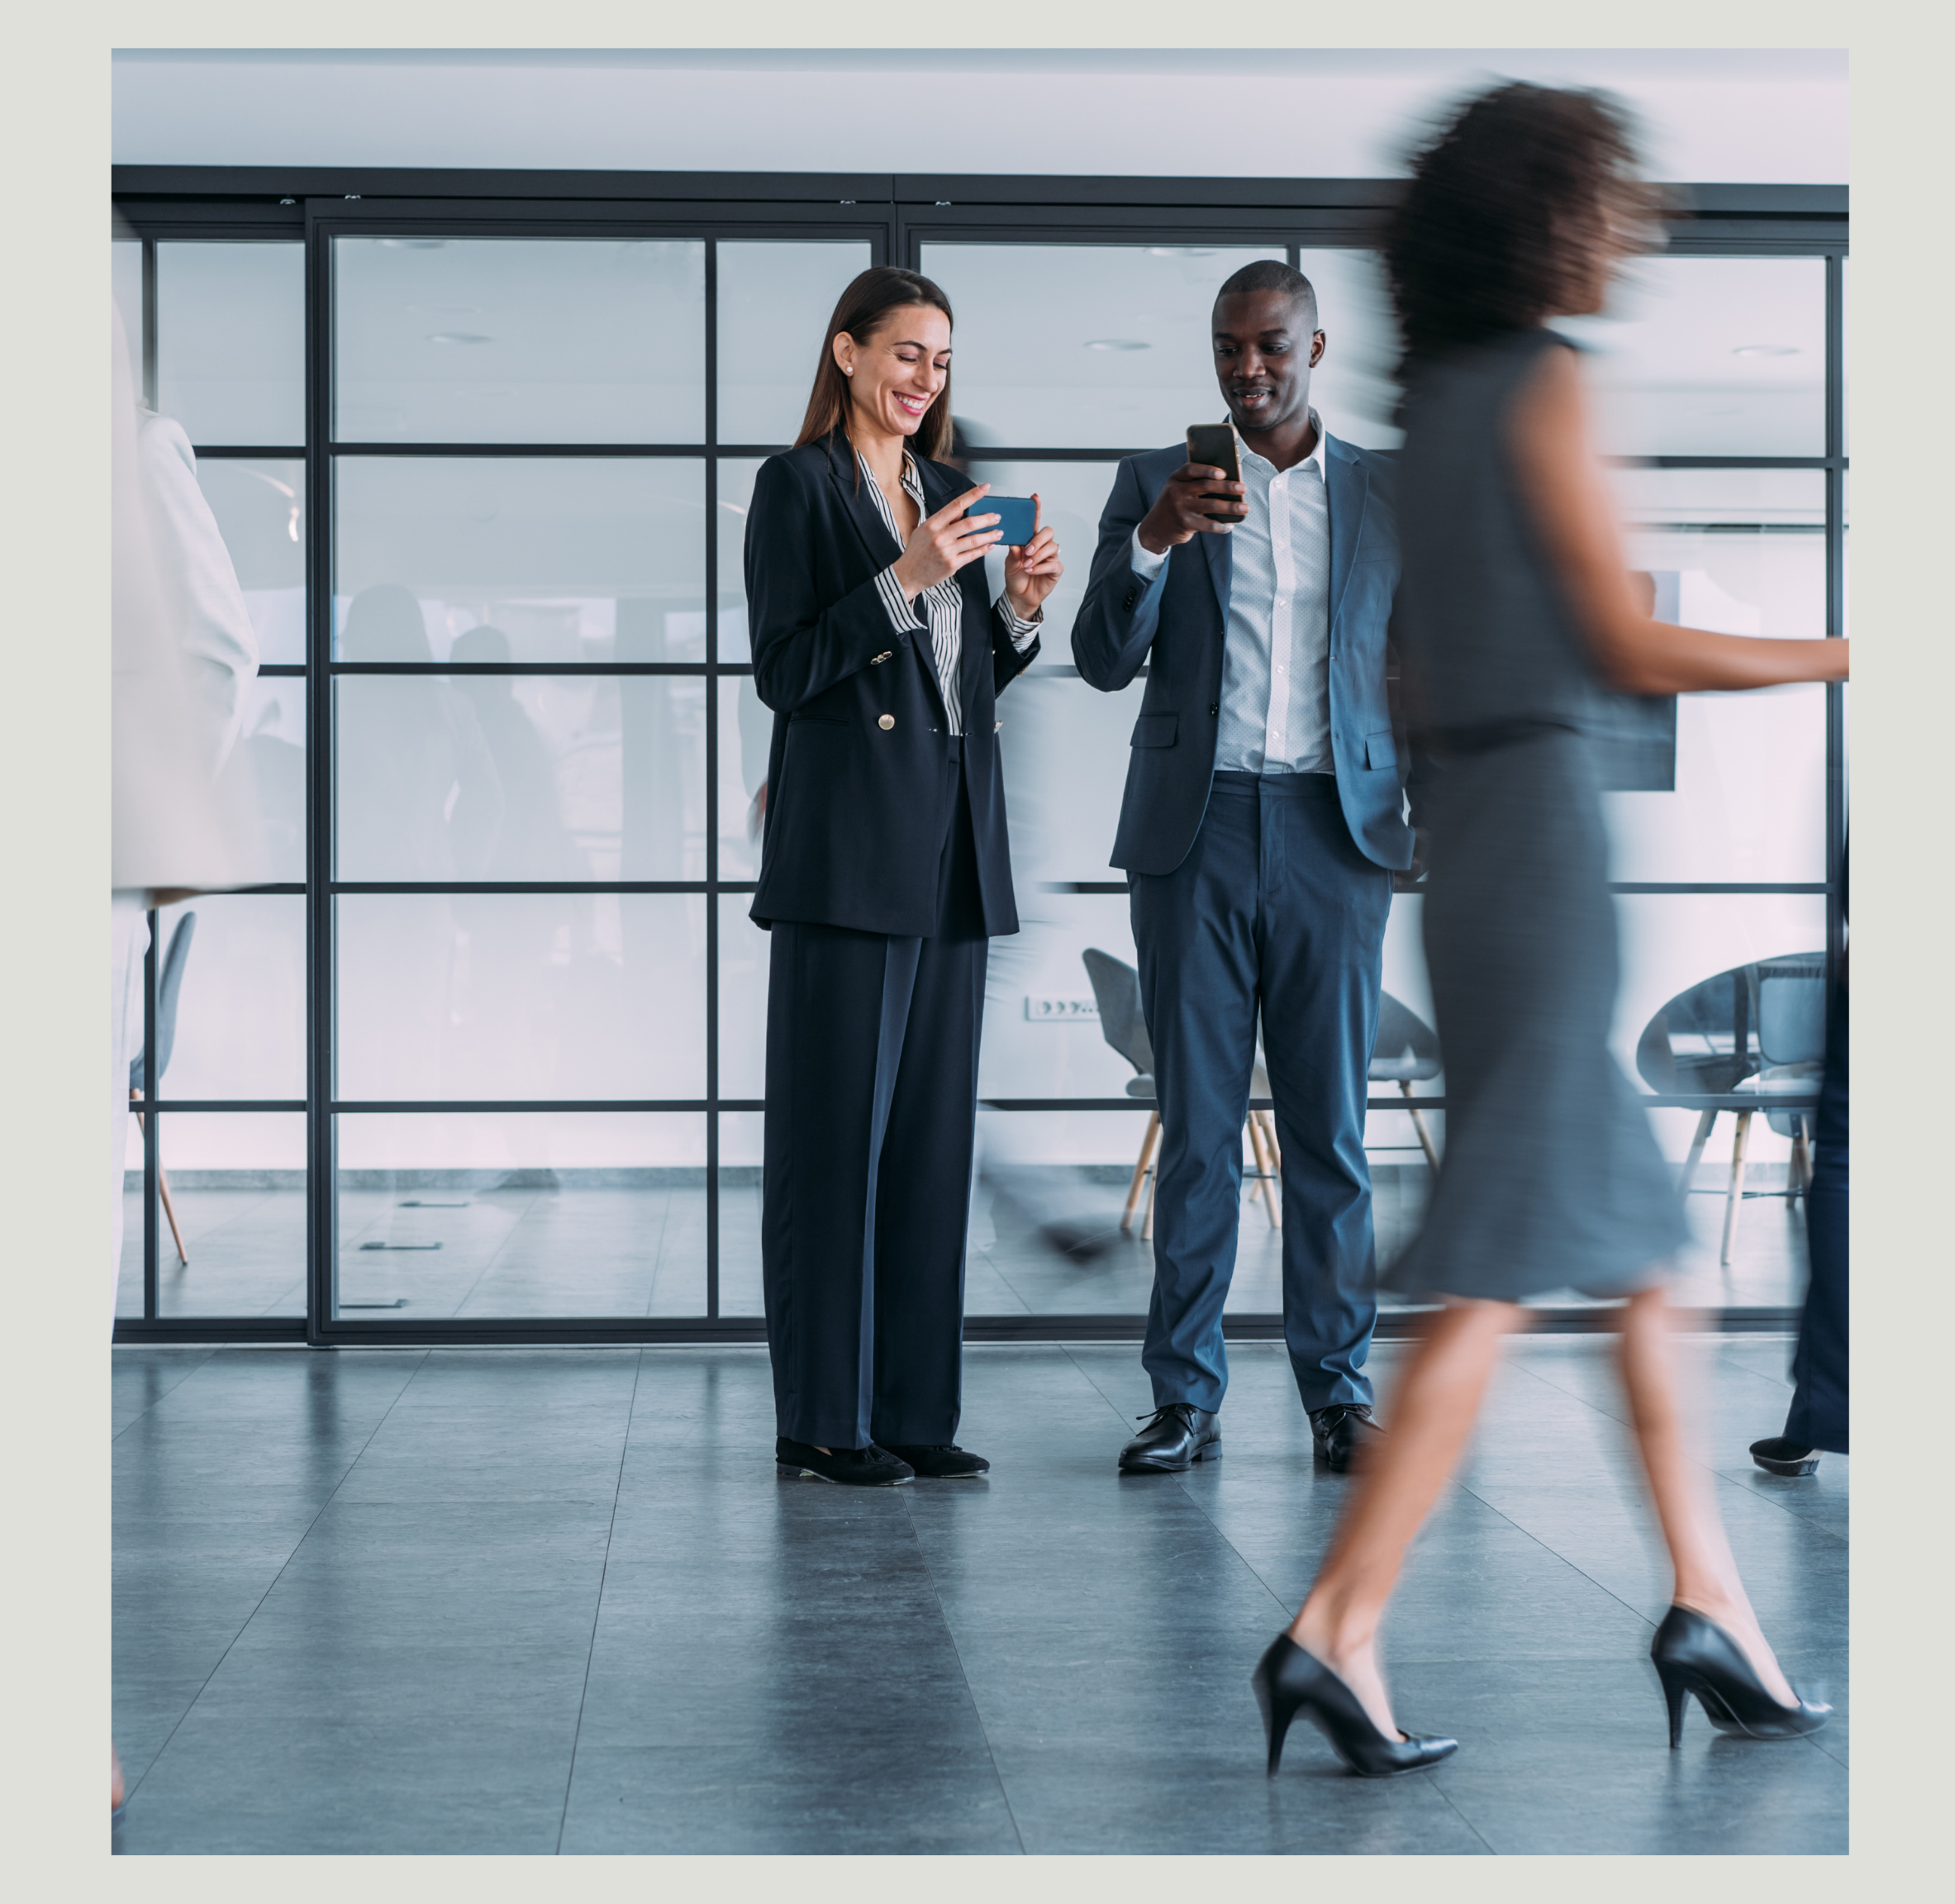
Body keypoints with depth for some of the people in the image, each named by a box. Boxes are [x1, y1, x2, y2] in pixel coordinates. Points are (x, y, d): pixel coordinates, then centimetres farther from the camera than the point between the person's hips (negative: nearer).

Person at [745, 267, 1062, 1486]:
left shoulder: (947, 493, 18)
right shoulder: (799, 485, -2)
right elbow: (784, 672, -10)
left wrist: (1021, 610, 2)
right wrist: (907, 580, -17)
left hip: (953, 849, 7)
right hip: (849, 847, -7)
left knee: (933, 1131, 8)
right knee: (837, 1131, -3)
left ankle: (915, 1408, 14)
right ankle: (824, 1418, 3)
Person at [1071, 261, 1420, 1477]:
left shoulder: (1388, 494, 11)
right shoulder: (1155, 483, 9)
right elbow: (1105, 661, 0)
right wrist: (1154, 541, -16)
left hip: (1336, 829, 0)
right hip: (1196, 829, 0)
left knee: (1332, 1123, 3)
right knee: (1196, 1123, 1)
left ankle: (1342, 1389, 10)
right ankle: (1187, 1397, 6)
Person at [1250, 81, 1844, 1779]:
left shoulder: (1438, 398, 15)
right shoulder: (1545, 385, -10)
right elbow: (1632, 646, -12)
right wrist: (1850, 656, -4)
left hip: (1474, 831, 9)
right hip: (1547, 823, -9)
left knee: (1642, 1241, 12)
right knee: (1505, 1267, -7)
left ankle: (1712, 1604, 16)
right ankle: (1338, 1629, -8)